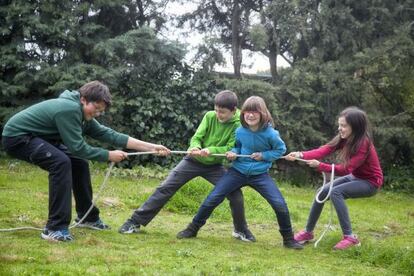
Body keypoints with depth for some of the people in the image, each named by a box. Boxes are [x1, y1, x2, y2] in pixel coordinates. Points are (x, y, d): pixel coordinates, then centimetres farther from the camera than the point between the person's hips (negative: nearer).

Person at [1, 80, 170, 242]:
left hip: (37, 138, 10)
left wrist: (151, 147, -1)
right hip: (16, 137, -10)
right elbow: (78, 148, -25)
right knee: (61, 162, -29)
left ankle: (88, 217, 22)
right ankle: (55, 228, -25)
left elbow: (108, 134, 2)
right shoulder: (69, 110, -27)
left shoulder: (82, 114, 3)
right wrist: (109, 156, -14)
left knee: (79, 163, 8)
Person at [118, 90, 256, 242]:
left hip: (214, 166, 0)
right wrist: (195, 148, -37)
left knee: (235, 194, -12)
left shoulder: (238, 125, -15)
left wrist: (211, 150, -40)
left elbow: (231, 149, -23)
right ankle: (135, 221, -2)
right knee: (165, 188, -8)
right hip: (194, 161, 0)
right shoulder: (210, 116, -12)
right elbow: (196, 137, -13)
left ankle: (241, 230, 14)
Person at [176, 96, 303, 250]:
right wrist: (233, 153, -12)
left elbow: (281, 150, 0)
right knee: (212, 199, -4)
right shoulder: (240, 131, -8)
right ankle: (193, 229, 13)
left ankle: (288, 239, 8)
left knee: (280, 205, -13)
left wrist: (263, 155, -14)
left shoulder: (270, 133, -16)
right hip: (238, 172, 2)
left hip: (260, 175, -2)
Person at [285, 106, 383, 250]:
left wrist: (320, 165, -33)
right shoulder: (343, 139, -7)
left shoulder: (364, 144, -29)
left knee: (336, 192, -27)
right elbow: (323, 150, -19)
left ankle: (349, 237, -22)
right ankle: (308, 232, 13)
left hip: (370, 182, -8)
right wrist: (301, 155, -35)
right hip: (354, 177, 8)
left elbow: (345, 169, -31)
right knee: (322, 192, -2)